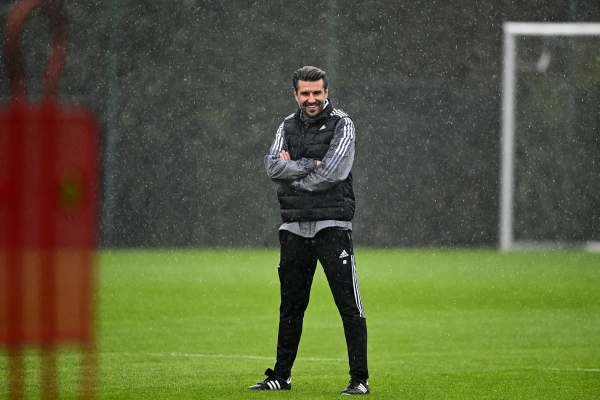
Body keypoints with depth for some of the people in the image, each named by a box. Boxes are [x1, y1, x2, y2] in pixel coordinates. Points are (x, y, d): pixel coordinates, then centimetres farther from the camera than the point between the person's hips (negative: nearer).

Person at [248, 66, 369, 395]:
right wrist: (310, 165, -13)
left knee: (348, 304, -7)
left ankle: (359, 379, -6)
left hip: (332, 225, -5)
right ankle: (281, 377, 21)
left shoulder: (341, 125, -3)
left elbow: (329, 175, -15)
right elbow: (273, 167, -4)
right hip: (295, 228, 5)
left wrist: (291, 170, -5)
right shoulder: (288, 127, 12)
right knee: (291, 306, 12)